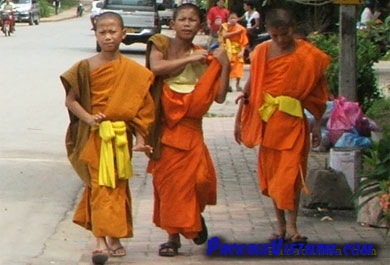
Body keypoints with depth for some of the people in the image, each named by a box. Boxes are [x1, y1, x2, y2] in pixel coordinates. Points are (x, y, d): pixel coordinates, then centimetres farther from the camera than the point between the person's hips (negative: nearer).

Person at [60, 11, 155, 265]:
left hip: (121, 136, 3)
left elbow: (139, 108, 3)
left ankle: (114, 236, 23)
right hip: (95, 136, -2)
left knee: (118, 186, 11)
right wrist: (88, 118, -17)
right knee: (100, 185, -7)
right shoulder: (87, 67, -5)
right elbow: (71, 100, -2)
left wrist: (140, 139, -2)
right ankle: (100, 241, -9)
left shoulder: (133, 71, 0)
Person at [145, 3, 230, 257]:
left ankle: (195, 216, 24)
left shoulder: (203, 56, 4)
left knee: (187, 178, -6)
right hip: (164, 125, 0)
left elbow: (219, 97, -2)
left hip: (189, 127, 0)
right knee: (167, 180, 2)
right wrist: (189, 59, -15)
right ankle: (173, 235, 12)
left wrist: (225, 66, -11)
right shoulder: (161, 44, 3)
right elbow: (156, 67, -20)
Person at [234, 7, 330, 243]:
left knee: (291, 174, -5)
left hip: (293, 122, -3)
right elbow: (251, 86, 6)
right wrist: (239, 119, 6)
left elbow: (318, 93, 0)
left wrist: (317, 125, 0)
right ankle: (281, 226, 18)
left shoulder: (309, 55, -6)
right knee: (271, 173, 8)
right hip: (267, 122, 3)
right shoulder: (261, 52, -1)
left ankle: (291, 226, 1)